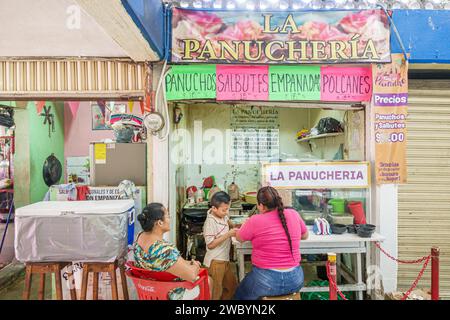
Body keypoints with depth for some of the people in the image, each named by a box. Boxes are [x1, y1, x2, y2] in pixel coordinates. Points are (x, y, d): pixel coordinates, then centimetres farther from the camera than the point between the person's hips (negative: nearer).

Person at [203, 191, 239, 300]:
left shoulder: (223, 215, -2)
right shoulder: (210, 222, -24)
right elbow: (210, 244, -23)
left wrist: (233, 227, -1)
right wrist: (228, 234, -25)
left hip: (225, 259, 8)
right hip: (215, 261, -8)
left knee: (232, 284, 22)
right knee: (216, 291, 8)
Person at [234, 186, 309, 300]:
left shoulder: (255, 221, -16)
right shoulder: (294, 214, -5)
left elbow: (239, 238, 4)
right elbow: (305, 235, 14)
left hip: (266, 280, -4)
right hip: (295, 279, 4)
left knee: (240, 294, 26)